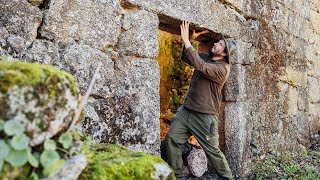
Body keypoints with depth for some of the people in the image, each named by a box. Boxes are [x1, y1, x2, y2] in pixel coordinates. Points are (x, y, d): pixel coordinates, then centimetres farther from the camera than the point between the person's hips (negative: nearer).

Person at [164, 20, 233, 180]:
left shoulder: (223, 68, -14)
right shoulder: (206, 57, 11)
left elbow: (199, 66, -27)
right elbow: (185, 57, 19)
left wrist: (186, 40, -25)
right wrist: (192, 39, 2)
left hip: (205, 115, -7)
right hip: (186, 109, 7)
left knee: (212, 150, 0)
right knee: (171, 138, -5)